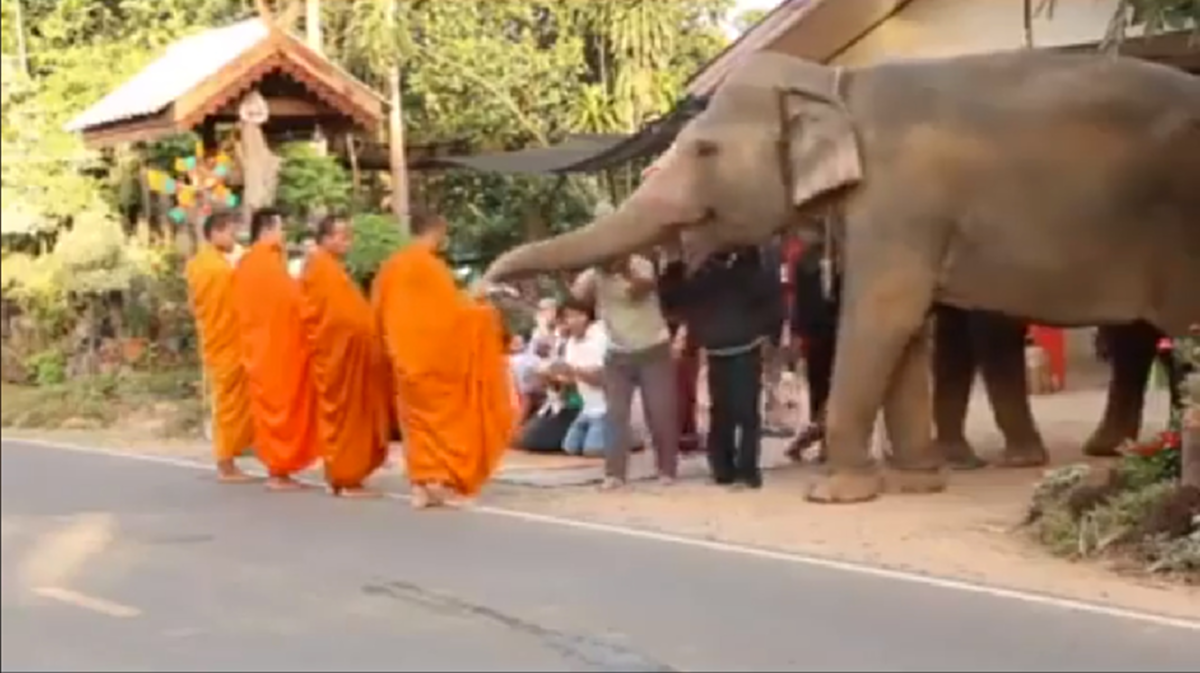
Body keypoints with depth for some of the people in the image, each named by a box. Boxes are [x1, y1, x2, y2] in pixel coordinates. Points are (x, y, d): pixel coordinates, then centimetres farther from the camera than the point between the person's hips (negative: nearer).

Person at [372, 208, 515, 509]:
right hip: (433, 353, -6)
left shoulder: (391, 266, 7)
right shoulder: (431, 266, -13)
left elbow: (378, 312, 12)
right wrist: (483, 314, 1)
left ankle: (422, 484, 7)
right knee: (439, 413, 5)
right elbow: (451, 310, -15)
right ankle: (439, 478, -3)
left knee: (416, 417, 10)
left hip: (404, 356, 6)